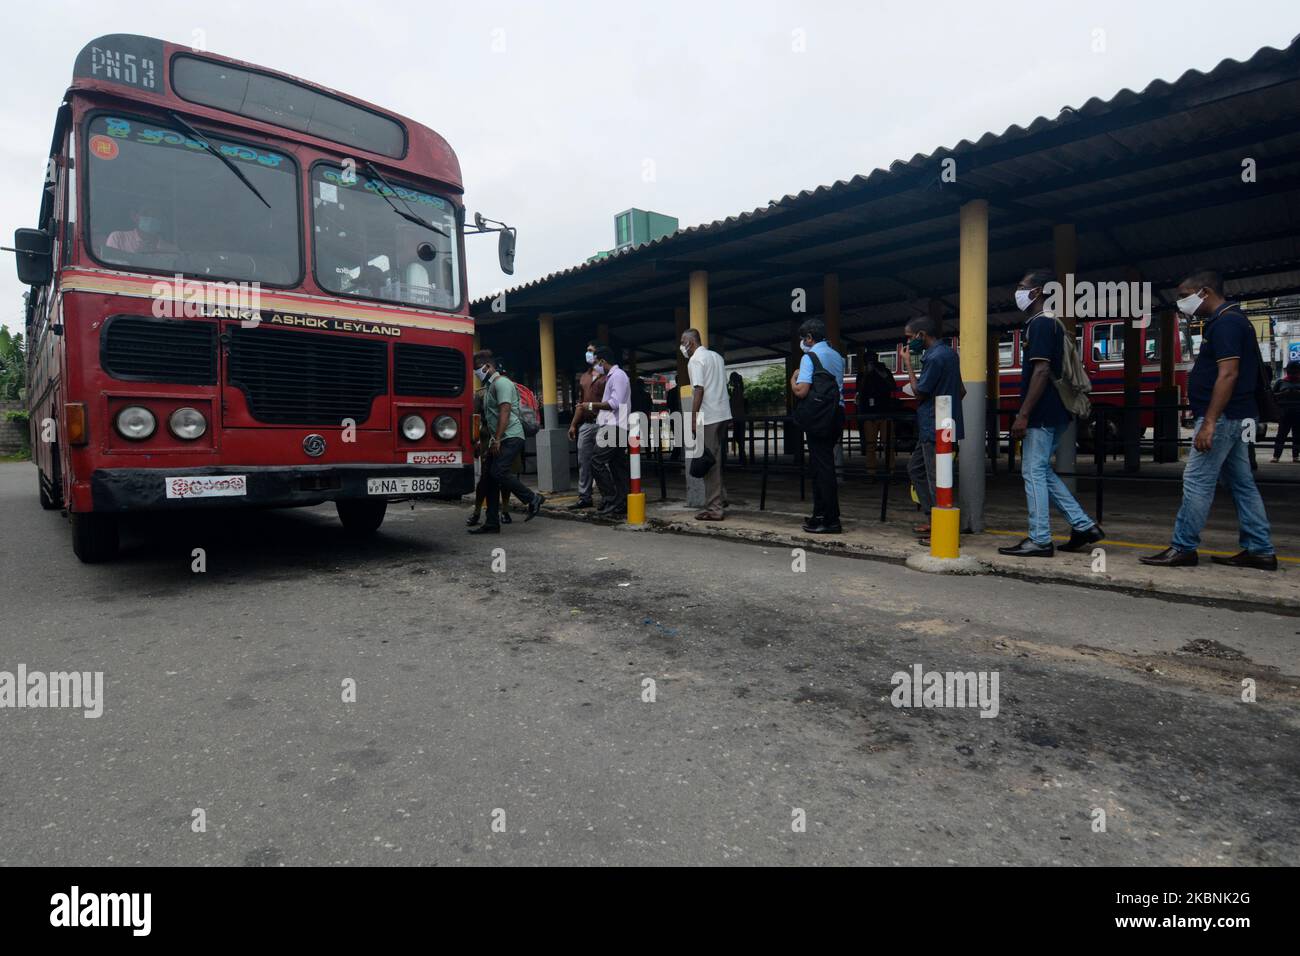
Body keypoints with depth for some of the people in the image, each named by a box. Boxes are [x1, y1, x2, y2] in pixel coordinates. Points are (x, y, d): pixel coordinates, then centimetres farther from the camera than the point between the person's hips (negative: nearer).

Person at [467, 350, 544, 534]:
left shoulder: (501, 383, -8)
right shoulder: (489, 387, 23)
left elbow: (504, 412, -18)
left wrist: (497, 440, -22)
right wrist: (488, 443, 20)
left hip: (510, 437, -10)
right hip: (497, 441, 10)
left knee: (498, 473, -23)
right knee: (490, 478, 5)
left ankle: (533, 499, -7)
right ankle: (492, 524, 7)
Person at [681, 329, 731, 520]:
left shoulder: (695, 360, -8)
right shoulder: (716, 356, 17)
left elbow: (699, 390, -17)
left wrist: (693, 419, -16)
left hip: (707, 417, -8)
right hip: (723, 413, 8)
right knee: (716, 459, 16)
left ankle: (714, 509, -3)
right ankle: (720, 499, 22)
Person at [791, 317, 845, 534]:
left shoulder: (809, 357, -10)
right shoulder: (837, 356, 15)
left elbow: (801, 391, -18)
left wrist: (793, 379, 0)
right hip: (837, 412, 8)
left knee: (822, 466, -5)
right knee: (823, 464, 16)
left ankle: (831, 520, -4)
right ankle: (821, 514, 23)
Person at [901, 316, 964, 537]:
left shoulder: (935, 357, -18)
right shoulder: (948, 352, 13)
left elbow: (919, 393, -13)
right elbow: (961, 390, 19)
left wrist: (908, 363, -7)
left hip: (934, 428, -10)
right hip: (931, 427, 10)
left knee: (936, 478, -4)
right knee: (915, 469, 19)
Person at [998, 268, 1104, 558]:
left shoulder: (1040, 323, -12)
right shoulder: (1054, 323, 19)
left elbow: (1041, 371, -20)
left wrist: (1023, 415, -22)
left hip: (1042, 414, -10)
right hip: (1055, 413, 10)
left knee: (1033, 472, -4)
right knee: (1042, 471, 15)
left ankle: (1039, 540, 0)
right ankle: (1083, 525, 16)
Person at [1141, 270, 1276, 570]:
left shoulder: (1225, 323, -14)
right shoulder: (1231, 320, 18)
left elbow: (1228, 374, -22)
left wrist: (1209, 423, -25)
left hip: (1223, 417, -11)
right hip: (1235, 417, 11)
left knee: (1197, 482, -7)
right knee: (1242, 484, 11)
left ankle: (1183, 548, -2)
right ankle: (1260, 551, 15)